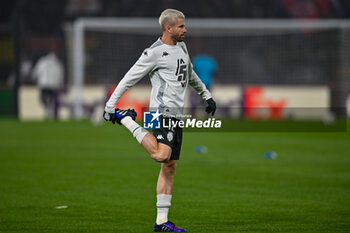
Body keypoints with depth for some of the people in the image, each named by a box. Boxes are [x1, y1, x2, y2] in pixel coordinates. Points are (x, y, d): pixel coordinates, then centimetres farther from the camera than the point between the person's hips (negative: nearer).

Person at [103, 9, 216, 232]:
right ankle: (127, 120, -9)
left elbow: (190, 74, 36)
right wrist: (110, 105, -12)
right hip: (162, 111, -9)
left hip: (176, 115, 9)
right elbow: (130, 78, -9)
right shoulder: (154, 52, -9)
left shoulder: (181, 47, 17)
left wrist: (206, 95, 38)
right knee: (161, 155, -29)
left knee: (170, 167, 7)